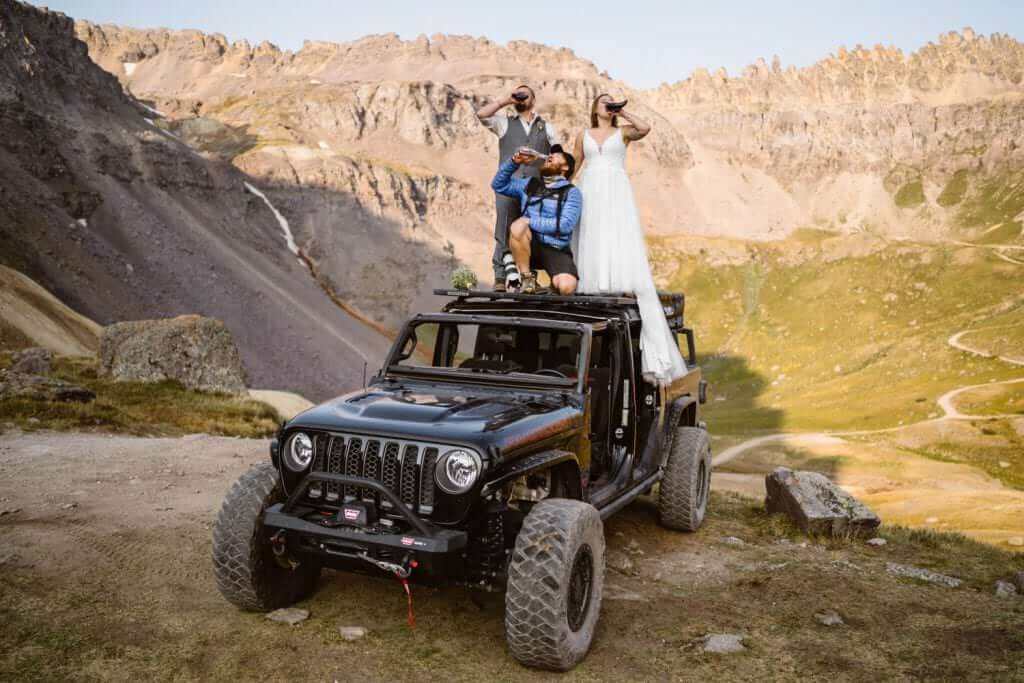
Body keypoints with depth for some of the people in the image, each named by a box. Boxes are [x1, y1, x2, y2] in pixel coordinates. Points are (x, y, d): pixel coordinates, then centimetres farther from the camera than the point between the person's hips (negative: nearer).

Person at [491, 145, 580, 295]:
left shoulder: (571, 192, 1)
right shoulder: (529, 184, 15)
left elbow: (565, 225, -12)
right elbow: (498, 184, 20)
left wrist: (530, 222, -13)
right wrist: (514, 162, 6)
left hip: (556, 250, -3)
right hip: (529, 246, 3)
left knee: (566, 287, -29)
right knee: (518, 226, -32)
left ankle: (556, 280, 10)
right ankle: (527, 277, -13)